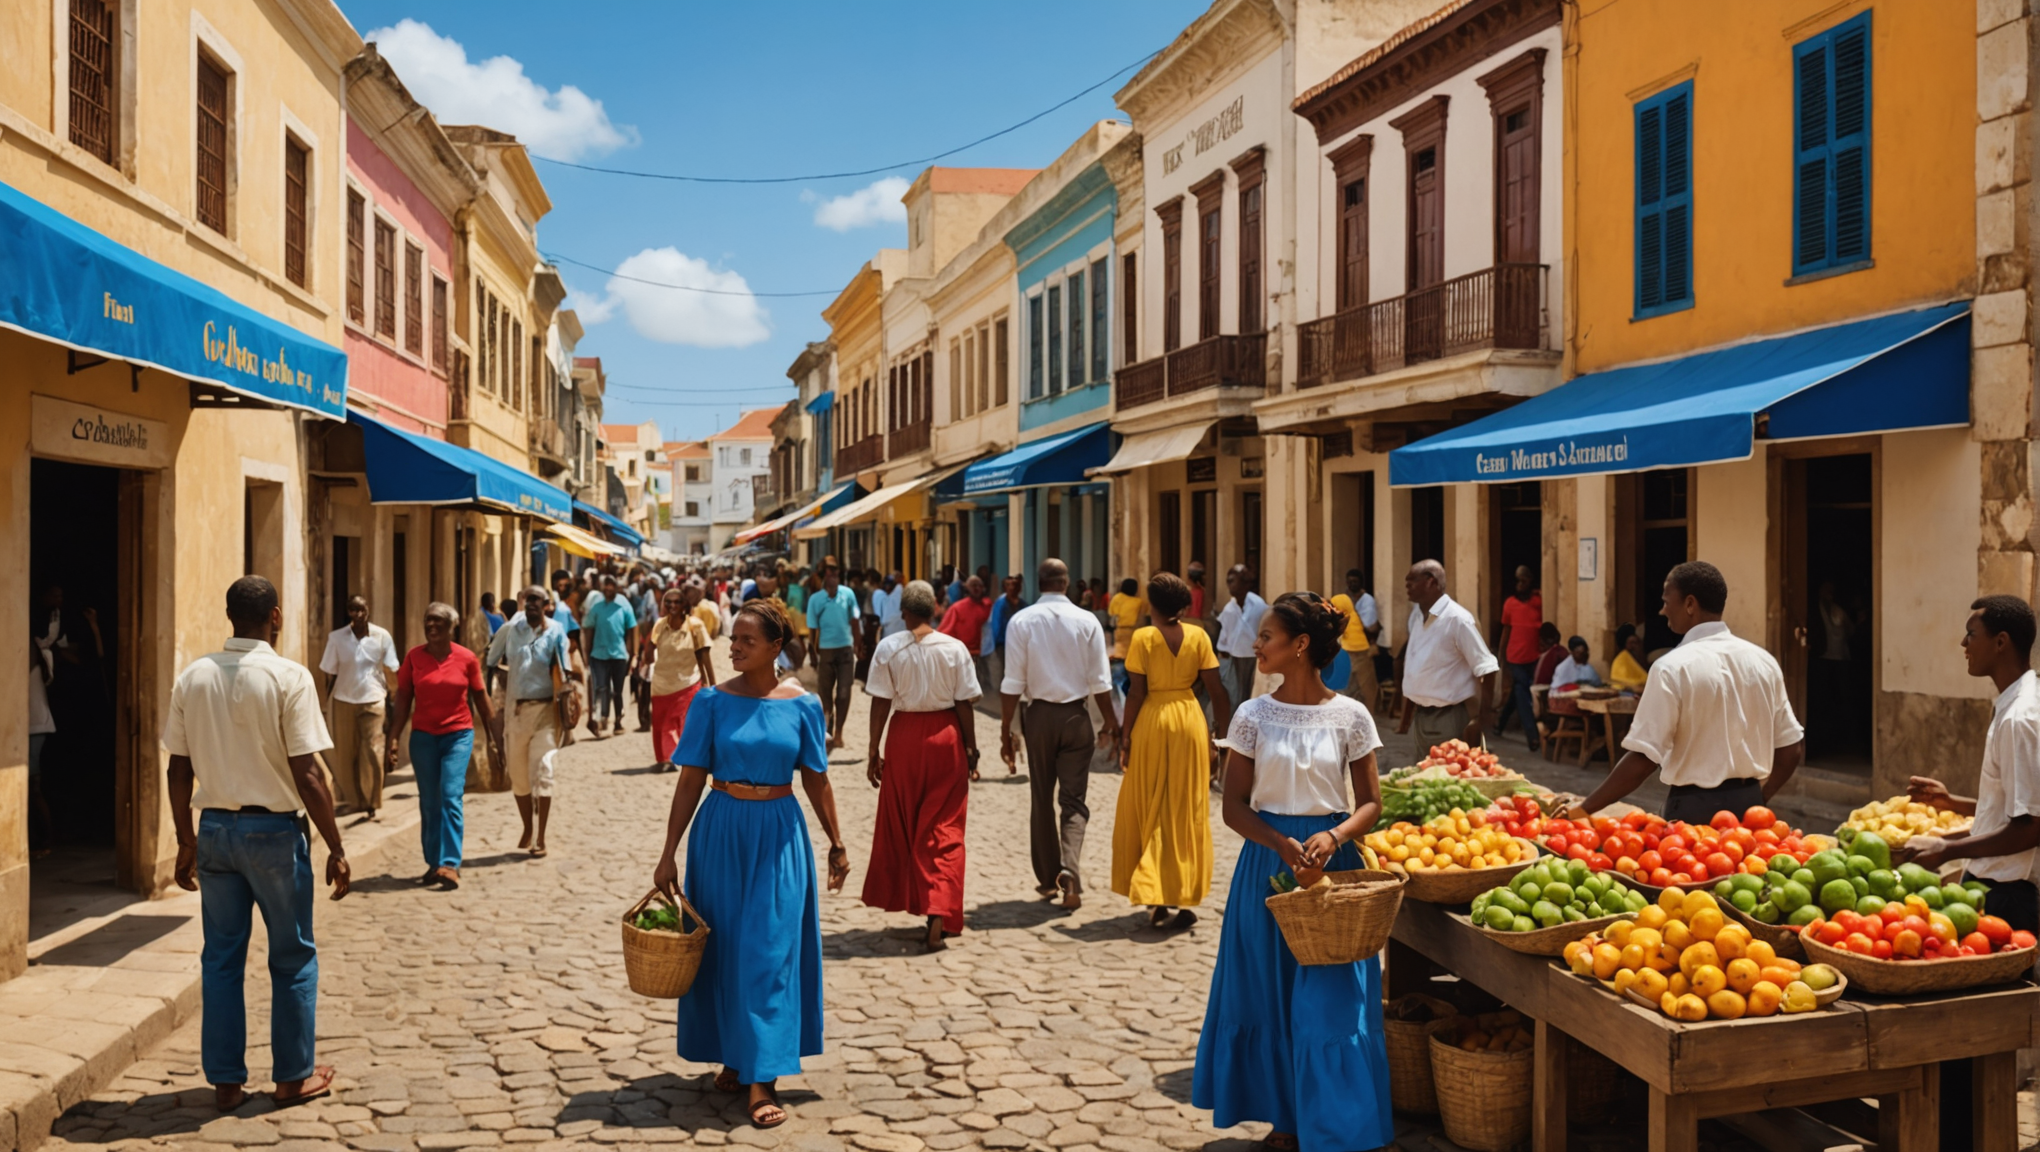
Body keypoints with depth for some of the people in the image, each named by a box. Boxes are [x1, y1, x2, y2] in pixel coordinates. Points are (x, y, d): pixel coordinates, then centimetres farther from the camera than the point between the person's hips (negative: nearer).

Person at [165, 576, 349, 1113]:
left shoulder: (192, 678, 1)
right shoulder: (289, 677, -14)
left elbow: (179, 770, 5)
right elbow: (307, 774, -16)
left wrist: (186, 842, 15)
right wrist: (336, 848, -10)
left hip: (215, 829, 5)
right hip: (274, 831, -4)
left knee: (221, 957, 14)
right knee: (293, 958, 10)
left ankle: (225, 1080, 20)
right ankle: (293, 1076, 19)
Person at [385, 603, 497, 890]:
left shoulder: (466, 659, -3)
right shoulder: (414, 657, 0)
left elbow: (481, 700, 5)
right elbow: (403, 700, 4)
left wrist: (493, 738, 7)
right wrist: (393, 739, -1)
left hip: (458, 735, -2)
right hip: (423, 737, 2)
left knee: (450, 797, -13)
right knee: (429, 803, 7)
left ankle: (450, 864, -13)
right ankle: (434, 864, 17)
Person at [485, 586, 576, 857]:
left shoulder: (555, 632, -3)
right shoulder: (511, 629, 3)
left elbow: (565, 672, -1)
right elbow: (490, 662, 10)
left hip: (544, 710, -3)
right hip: (514, 708, 3)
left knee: (541, 770, -9)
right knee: (517, 771, 10)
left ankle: (541, 837, -3)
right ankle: (527, 829, 27)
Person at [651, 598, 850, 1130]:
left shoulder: (801, 705, -2)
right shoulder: (712, 701, -4)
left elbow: (816, 780, 6)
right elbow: (691, 780, -3)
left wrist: (836, 845, 8)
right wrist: (669, 853, -4)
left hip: (779, 836, 0)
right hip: (722, 832, 0)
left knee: (770, 951, -1)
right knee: (724, 947, 8)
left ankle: (763, 1080, 3)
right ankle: (732, 1056, 27)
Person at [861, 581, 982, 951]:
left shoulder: (888, 648, -7)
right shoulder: (955, 648, -6)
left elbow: (880, 703, -6)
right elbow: (965, 704, -4)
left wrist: (875, 750, 1)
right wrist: (971, 748, 6)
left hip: (904, 736, 0)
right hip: (946, 738, 0)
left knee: (900, 826, 18)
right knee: (944, 828, 4)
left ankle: (905, 898, 34)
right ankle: (939, 916, -7)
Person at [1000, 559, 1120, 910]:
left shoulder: (1021, 621, -6)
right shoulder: (1087, 621, -5)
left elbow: (1012, 684, -8)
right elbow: (1100, 682, -2)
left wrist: (1006, 730, -1)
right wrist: (1110, 723, 10)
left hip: (1039, 716, 0)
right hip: (1076, 716, 0)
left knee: (1042, 800, 14)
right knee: (1074, 800, 5)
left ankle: (1047, 878, 20)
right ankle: (1068, 869, -17)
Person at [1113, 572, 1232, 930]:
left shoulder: (1143, 638, -7)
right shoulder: (1198, 636, 0)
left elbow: (1136, 692, -9)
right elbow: (1217, 689, -2)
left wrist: (1126, 738, -2)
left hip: (1152, 722, -2)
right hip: (1190, 721, 2)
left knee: (1150, 811, 9)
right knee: (1187, 812, 10)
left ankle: (1155, 901, 9)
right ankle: (1180, 897, 11)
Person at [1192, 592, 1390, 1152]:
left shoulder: (1350, 716, -3)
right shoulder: (1253, 716, -1)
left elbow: (1370, 802, 1)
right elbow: (1235, 806, -1)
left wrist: (1334, 837, -18)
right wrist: (1283, 845, -18)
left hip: (1333, 859, -1)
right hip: (1268, 861, 1)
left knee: (1332, 997, 0)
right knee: (1271, 994, 8)